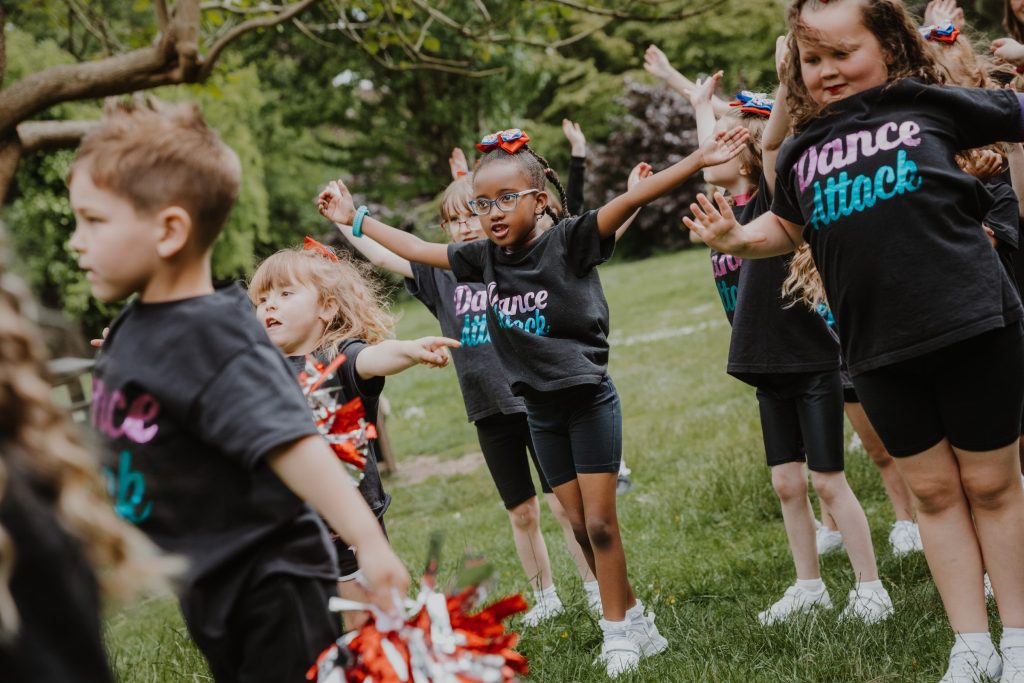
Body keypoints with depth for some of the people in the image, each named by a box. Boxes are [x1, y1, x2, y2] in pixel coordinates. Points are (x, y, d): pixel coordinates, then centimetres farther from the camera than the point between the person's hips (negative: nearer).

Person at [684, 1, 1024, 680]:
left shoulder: (931, 105, 0)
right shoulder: (802, 153, 10)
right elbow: (786, 229, 22)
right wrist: (736, 239, 5)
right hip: (879, 346, 4)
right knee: (934, 491, 10)